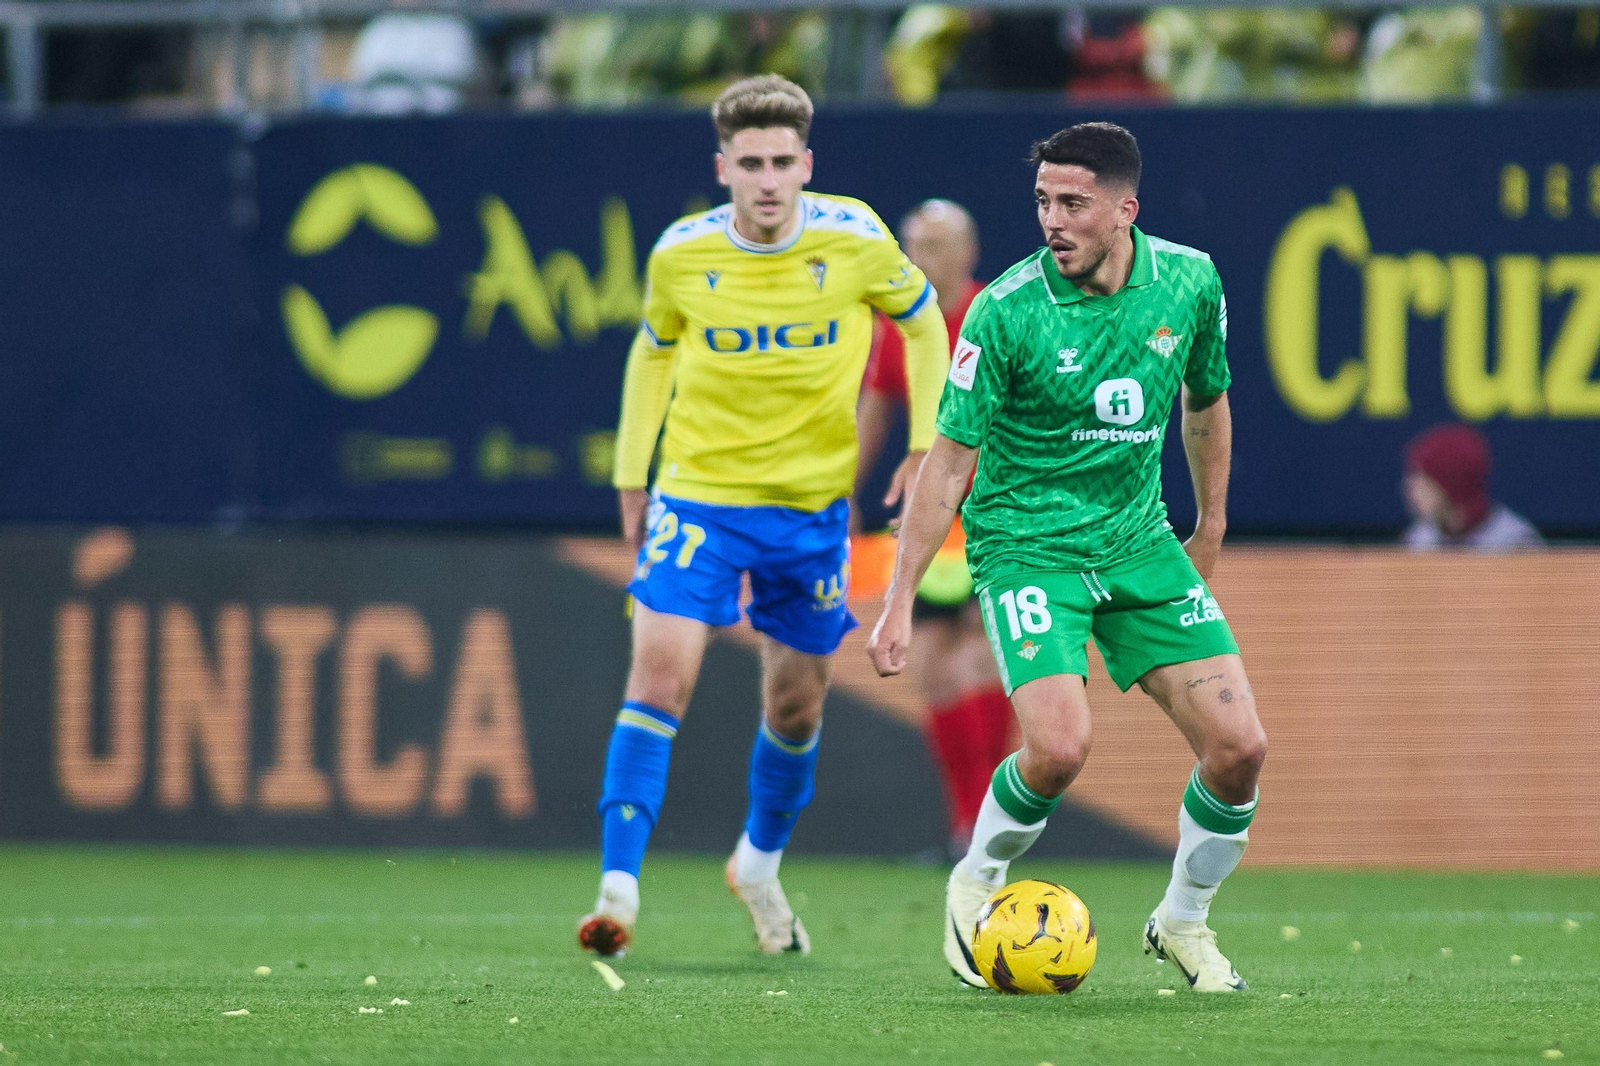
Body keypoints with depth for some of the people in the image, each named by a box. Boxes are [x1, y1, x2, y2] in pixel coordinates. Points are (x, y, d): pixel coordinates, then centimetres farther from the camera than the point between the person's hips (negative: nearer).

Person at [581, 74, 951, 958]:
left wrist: (926, 445, 0)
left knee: (796, 703, 12)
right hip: (697, 494, -1)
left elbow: (923, 324, 7)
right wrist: (631, 474, 9)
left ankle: (760, 861, 39)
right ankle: (618, 887, -17)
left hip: (813, 500, 1)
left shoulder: (854, 240, -10)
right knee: (661, 670, -16)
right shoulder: (681, 254, -8)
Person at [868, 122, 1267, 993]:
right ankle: (975, 885, 8)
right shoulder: (1007, 310, -16)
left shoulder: (1188, 282, -4)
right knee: (1059, 747, -23)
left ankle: (1182, 922, 19)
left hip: (1139, 539, 4)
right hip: (1025, 543, -4)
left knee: (1238, 746, -6)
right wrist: (900, 600, -14)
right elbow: (950, 456, -12)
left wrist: (1211, 526, 23)